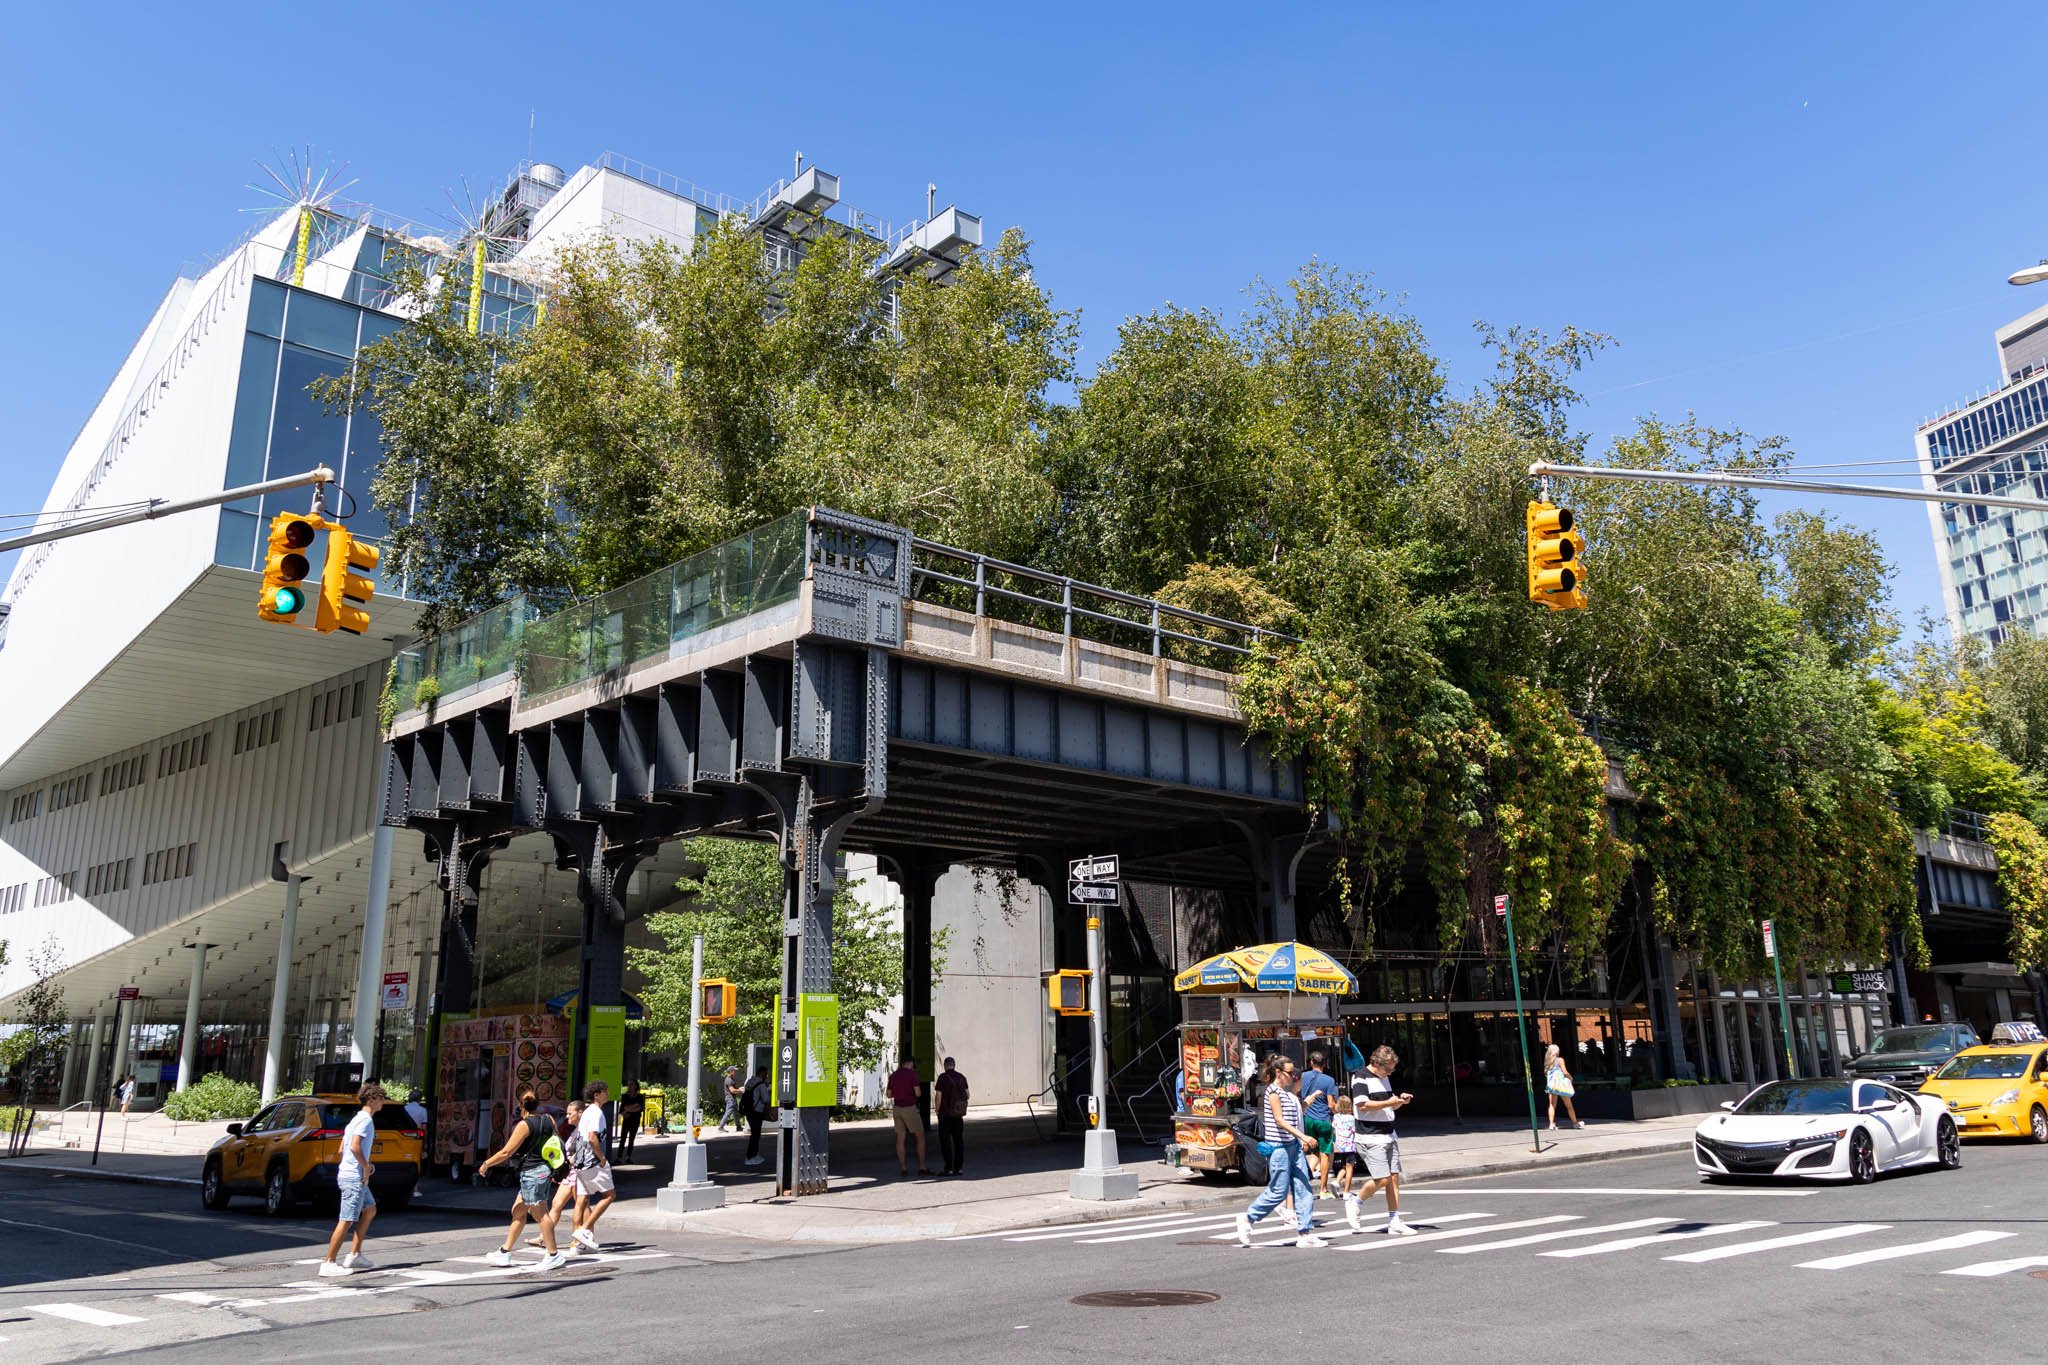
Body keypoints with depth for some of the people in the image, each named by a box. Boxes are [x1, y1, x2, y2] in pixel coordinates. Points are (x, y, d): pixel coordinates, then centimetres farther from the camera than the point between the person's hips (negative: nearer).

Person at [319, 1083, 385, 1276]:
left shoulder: (357, 1118, 17)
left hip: (349, 1174, 10)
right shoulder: (365, 1119, -13)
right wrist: (366, 1167, -16)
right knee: (347, 1221, -7)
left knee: (370, 1210, 19)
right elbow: (355, 1147, -26)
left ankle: (354, 1255, 20)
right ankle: (328, 1263, -4)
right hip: (354, 1177, -10)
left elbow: (342, 1149, 19)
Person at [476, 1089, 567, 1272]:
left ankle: (553, 1255, -2)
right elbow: (558, 1142, 14)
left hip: (532, 1173, -9)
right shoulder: (548, 1119, 6)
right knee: (518, 1211, 15)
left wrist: (486, 1164, 1)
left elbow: (506, 1152, -12)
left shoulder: (524, 1125, -14)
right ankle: (504, 1253, 22)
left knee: (540, 1213, -4)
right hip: (545, 1169, 9)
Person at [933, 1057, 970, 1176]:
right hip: (959, 1114, 4)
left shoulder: (942, 1077, -10)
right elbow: (967, 1095, 7)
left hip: (946, 1113, -4)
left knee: (945, 1140, 2)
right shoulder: (961, 1077, 4)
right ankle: (958, 1167, 8)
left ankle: (949, 1168, -1)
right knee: (958, 1139, 9)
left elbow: (938, 1096, -14)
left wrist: (937, 1111, -1)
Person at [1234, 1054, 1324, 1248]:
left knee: (1303, 1188, 1)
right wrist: (1303, 1136, -26)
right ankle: (1247, 1218, 13)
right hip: (1279, 1146, -9)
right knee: (1278, 1191, -4)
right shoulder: (1273, 1091, -10)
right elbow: (1279, 1120, -19)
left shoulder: (1287, 1093, 17)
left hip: (1293, 1145, 9)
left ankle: (1305, 1233, 3)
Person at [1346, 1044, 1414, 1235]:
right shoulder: (1361, 1078, -11)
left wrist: (1400, 1101, 5)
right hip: (1371, 1137, -8)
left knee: (1394, 1178, 4)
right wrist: (1389, 1102, -22)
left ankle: (1394, 1222, 8)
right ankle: (1354, 1202, 10)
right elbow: (1363, 1105, -21)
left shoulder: (1384, 1078, 17)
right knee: (1382, 1179, -11)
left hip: (1389, 1135, 8)